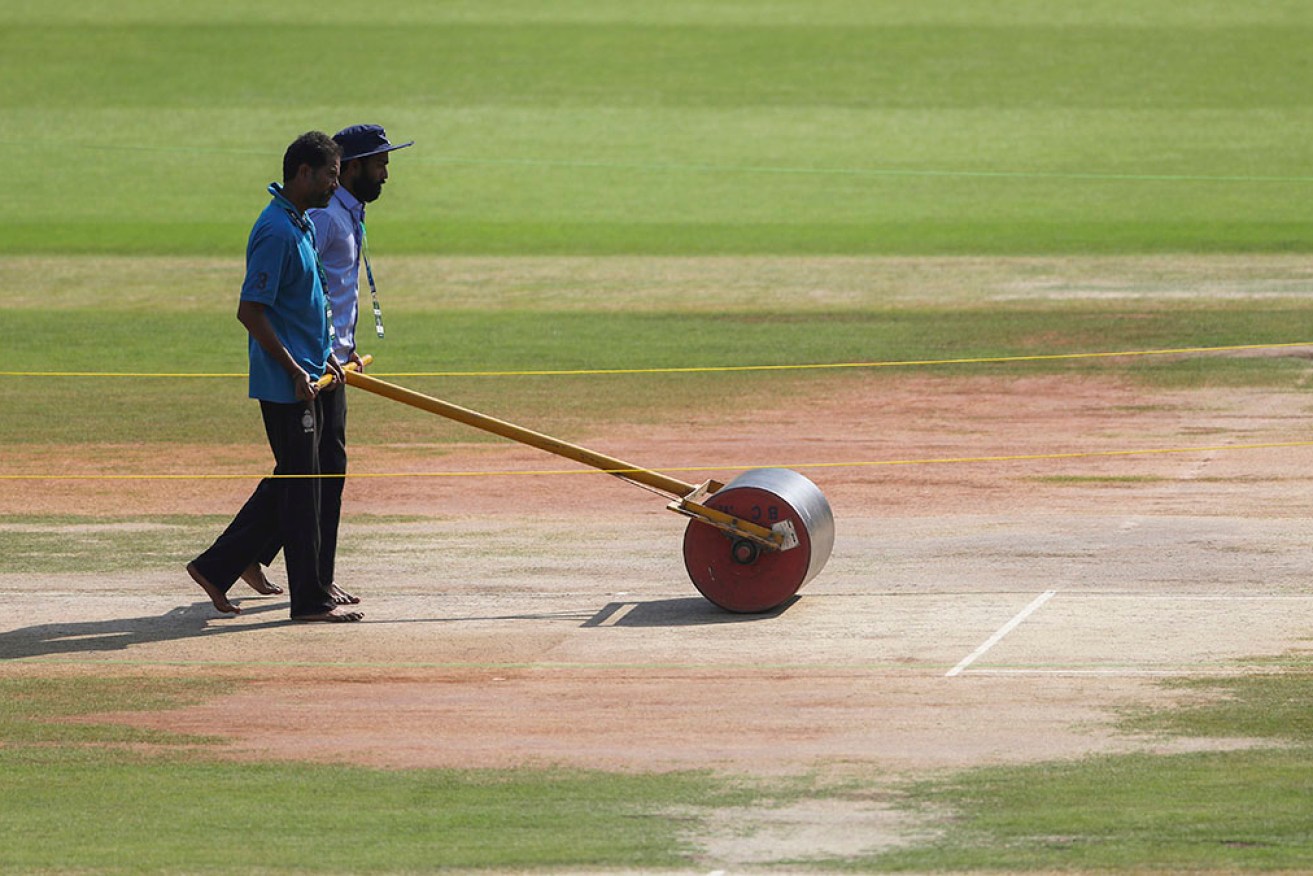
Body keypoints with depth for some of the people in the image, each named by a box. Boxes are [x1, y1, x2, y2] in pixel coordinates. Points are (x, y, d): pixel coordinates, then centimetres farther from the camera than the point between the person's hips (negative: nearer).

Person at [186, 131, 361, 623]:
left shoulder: (302, 226, 14)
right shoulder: (277, 232, -18)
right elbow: (250, 311, -21)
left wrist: (325, 357, 19)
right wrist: (296, 370, -20)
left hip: (306, 376, 10)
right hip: (285, 382, -10)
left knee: (292, 481, 14)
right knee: (300, 486, -4)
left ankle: (217, 567, 19)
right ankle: (309, 598, 1)